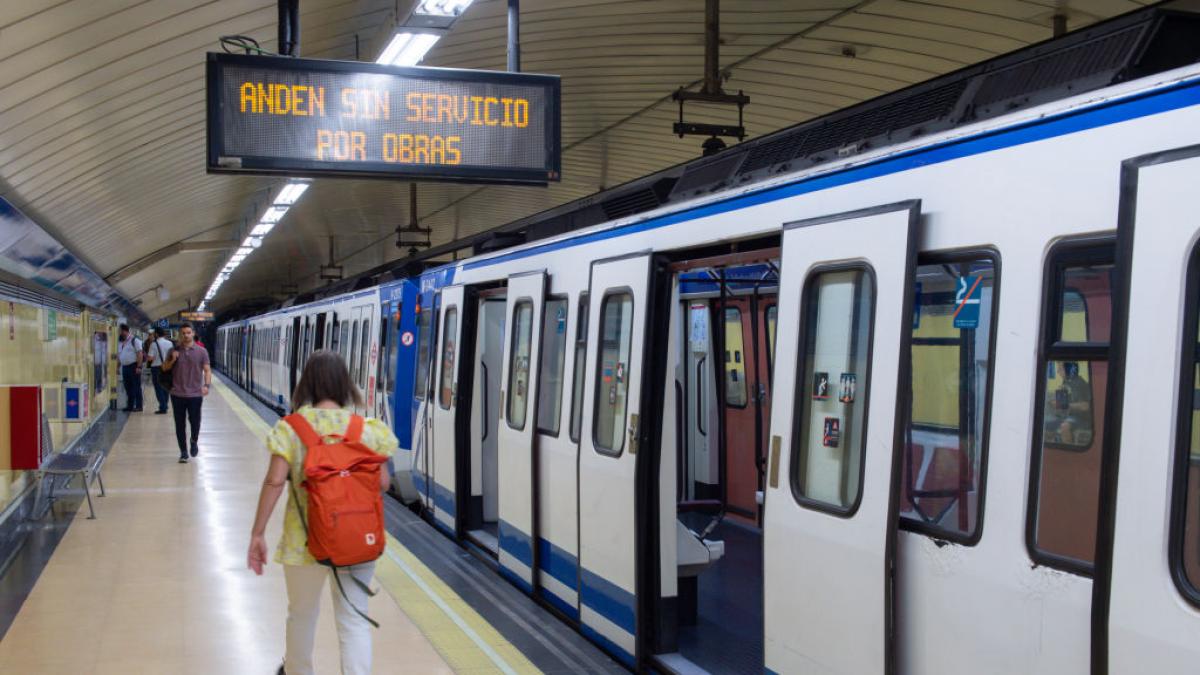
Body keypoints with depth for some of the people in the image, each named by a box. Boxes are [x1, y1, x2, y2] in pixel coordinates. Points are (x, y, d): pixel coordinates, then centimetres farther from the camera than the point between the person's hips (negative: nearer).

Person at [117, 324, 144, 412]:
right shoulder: (121, 343, 16)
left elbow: (140, 354, -12)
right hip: (124, 367, 7)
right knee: (128, 388, 10)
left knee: (136, 387, -4)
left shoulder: (134, 340, -7)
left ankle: (138, 406, -2)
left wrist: (139, 367, -18)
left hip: (133, 366, -7)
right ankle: (130, 406, 16)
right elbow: (118, 356, 21)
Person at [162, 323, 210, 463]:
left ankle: (194, 441, 30)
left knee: (195, 421, -1)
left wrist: (207, 385, -17)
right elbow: (164, 368, 11)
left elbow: (207, 370, -1)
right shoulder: (173, 351, 5)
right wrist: (172, 360, -10)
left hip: (195, 394, -1)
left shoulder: (201, 351, 1)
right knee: (180, 424, 4)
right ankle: (183, 452, 15)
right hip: (177, 394, 2)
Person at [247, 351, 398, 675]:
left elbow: (274, 482, -14)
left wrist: (257, 533, -8)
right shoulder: (366, 428, -5)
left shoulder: (291, 427, -8)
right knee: (354, 619, 7)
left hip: (305, 537, 0)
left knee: (301, 613, 22)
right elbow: (382, 482, -3)